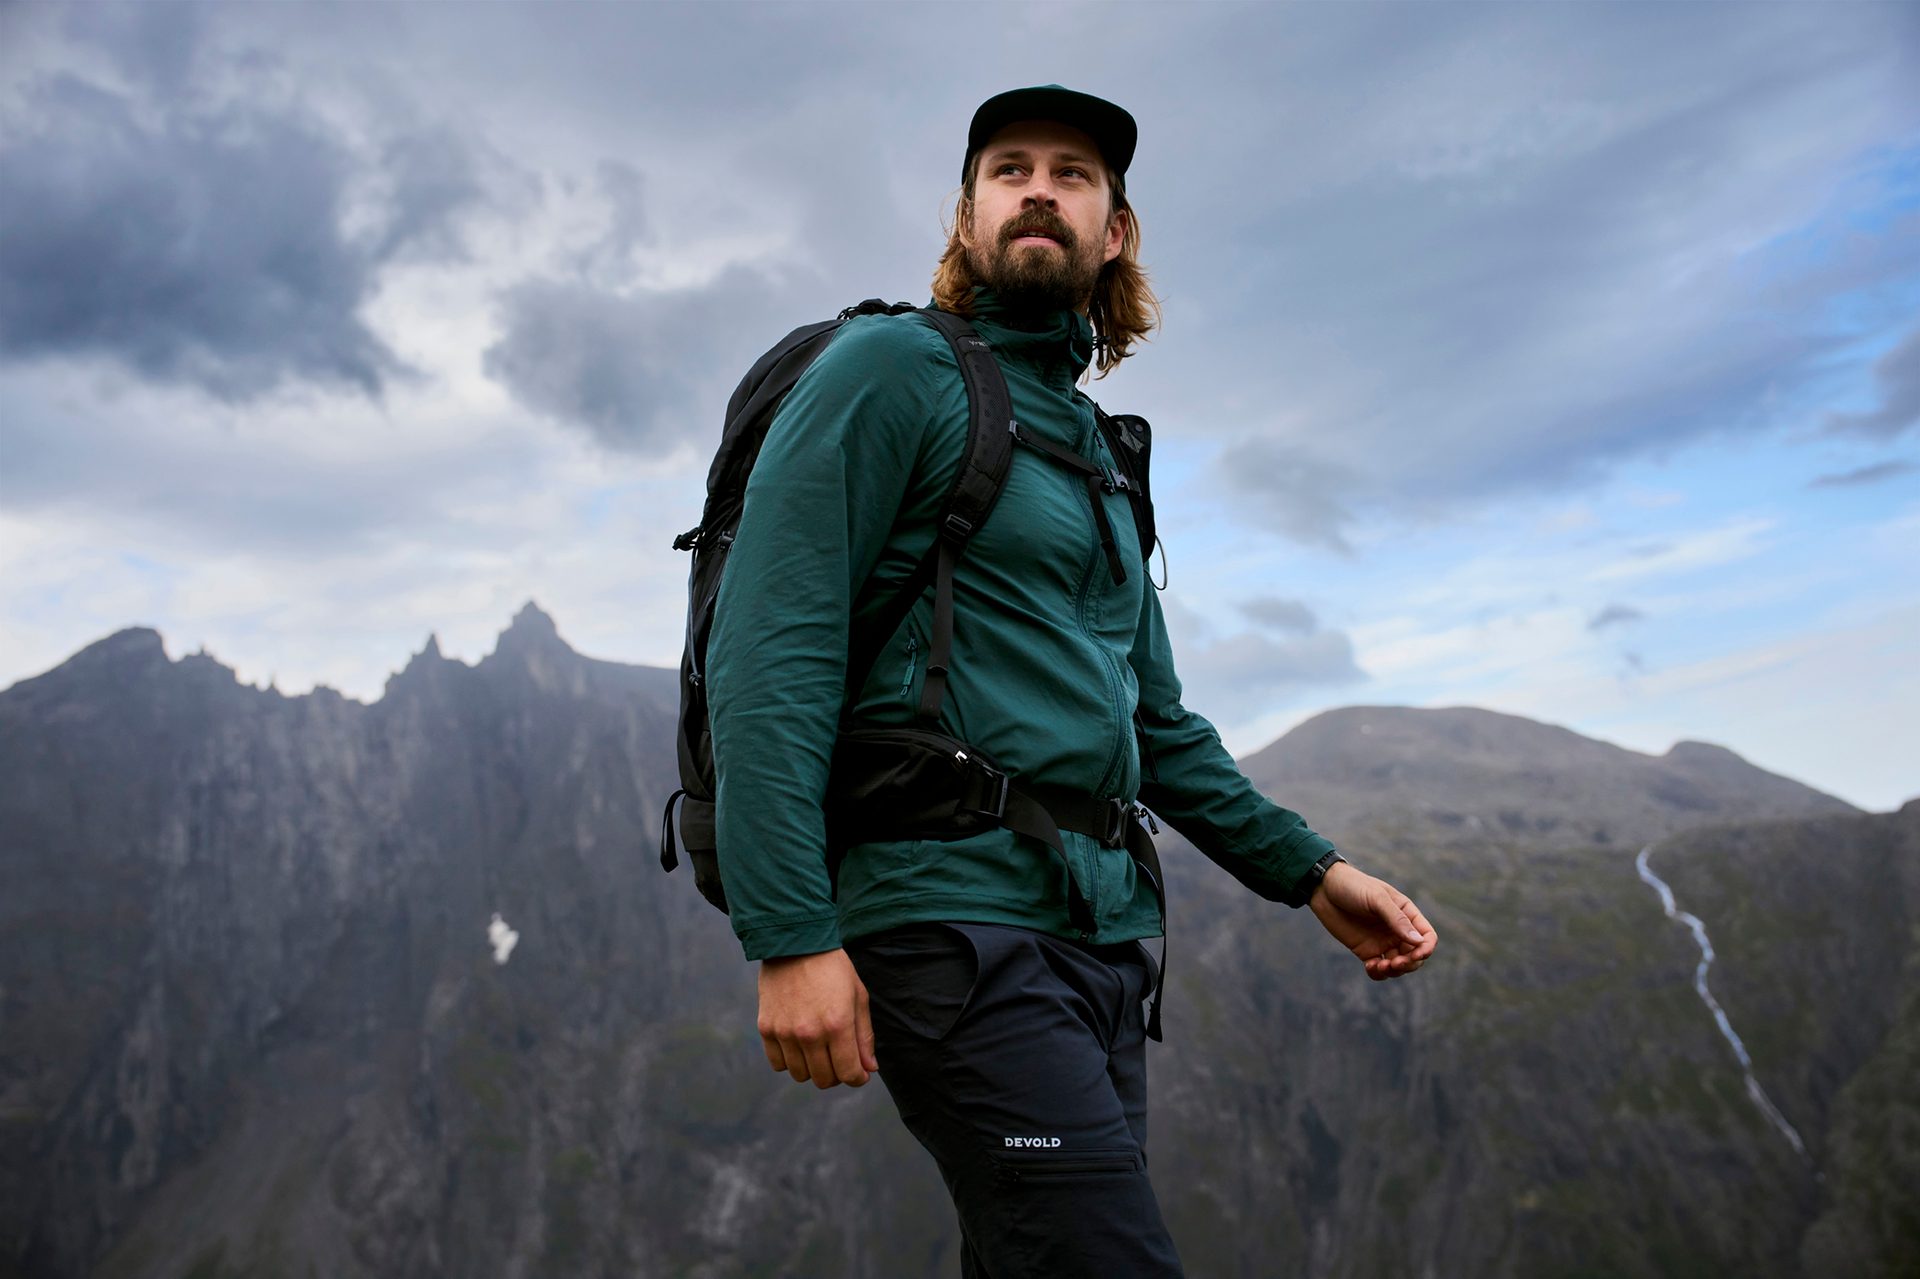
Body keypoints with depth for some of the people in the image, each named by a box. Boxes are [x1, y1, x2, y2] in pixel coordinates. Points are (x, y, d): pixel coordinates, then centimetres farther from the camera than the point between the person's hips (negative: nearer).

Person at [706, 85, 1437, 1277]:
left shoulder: (1099, 452, 21)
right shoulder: (896, 368, -2)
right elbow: (772, 653, -12)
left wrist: (1311, 869, 17)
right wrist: (791, 933, -20)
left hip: (1104, 934, 8)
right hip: (960, 924, -8)